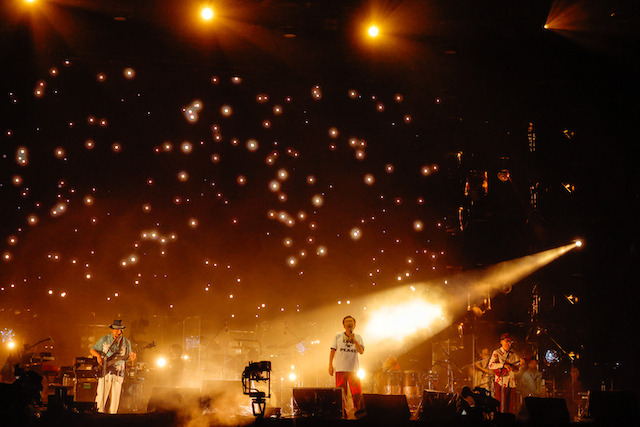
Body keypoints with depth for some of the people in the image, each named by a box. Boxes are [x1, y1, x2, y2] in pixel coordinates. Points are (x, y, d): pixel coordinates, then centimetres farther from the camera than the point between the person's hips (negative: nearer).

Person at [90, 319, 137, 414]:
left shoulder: (126, 342, 9)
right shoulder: (104, 339, 5)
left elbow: (128, 356, 11)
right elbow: (92, 349, 9)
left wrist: (131, 357, -12)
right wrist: (98, 355, -11)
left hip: (118, 374, 2)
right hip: (104, 372, -1)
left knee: (115, 399, 1)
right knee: (101, 397, -8)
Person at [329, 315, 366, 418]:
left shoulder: (358, 337, 10)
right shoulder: (338, 336, 7)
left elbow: (361, 351, -3)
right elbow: (332, 351, 8)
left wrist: (354, 339, -14)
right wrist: (330, 365, 0)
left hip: (353, 370, 1)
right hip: (340, 369, -1)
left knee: (357, 393, -8)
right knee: (341, 394, -1)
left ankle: (360, 412, -2)